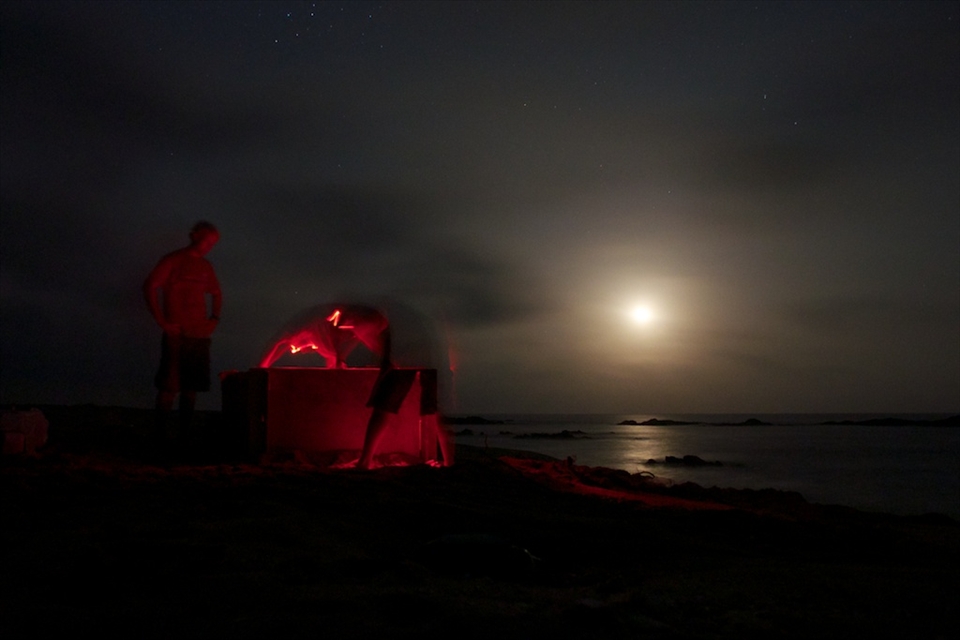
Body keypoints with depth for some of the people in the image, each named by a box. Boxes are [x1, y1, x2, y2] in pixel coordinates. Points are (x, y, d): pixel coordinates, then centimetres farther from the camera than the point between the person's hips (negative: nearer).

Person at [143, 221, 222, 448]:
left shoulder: (205, 266, 17)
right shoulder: (173, 260, -1)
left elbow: (216, 293, 29)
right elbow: (150, 287, -7)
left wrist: (214, 317, 13)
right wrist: (162, 321, -12)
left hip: (199, 335, 6)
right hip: (177, 334, -6)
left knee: (191, 387, 6)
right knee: (169, 386, -8)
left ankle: (184, 434, 11)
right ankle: (159, 434, -2)